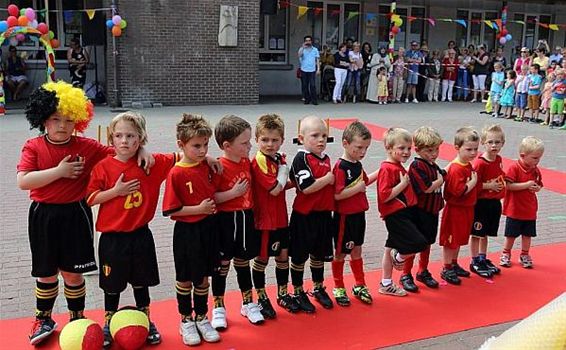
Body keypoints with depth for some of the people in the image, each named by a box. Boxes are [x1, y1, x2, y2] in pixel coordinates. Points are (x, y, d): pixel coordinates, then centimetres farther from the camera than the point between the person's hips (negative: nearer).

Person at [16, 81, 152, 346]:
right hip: (44, 215, 0)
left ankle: (77, 318, 28)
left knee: (72, 272, 9)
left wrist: (141, 150, -15)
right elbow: (23, 181, -17)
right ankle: (44, 319, 32)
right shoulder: (33, 147, -5)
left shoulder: (86, 147, -3)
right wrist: (59, 171, -20)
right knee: (46, 273, 12)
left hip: (75, 215, 0)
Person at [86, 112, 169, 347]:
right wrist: (116, 191, -18)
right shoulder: (104, 166, -8)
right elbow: (90, 198, -7)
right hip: (112, 237, -1)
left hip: (140, 235, 1)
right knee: (112, 284, 13)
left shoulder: (152, 163, -5)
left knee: (141, 280, 16)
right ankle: (108, 323, 32)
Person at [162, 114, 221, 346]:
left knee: (203, 277, 16)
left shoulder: (207, 166, 1)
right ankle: (186, 321, 28)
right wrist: (198, 209, -19)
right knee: (185, 278, 12)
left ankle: (201, 318, 31)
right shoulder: (176, 174, -16)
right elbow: (171, 209, -16)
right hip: (187, 231, -5)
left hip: (208, 228, 5)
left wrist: (213, 205, -1)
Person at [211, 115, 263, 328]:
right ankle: (218, 307, 22)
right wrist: (232, 193, -24)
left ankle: (248, 303, 31)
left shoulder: (247, 162, 3)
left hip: (245, 218, 6)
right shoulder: (218, 167, -18)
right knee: (222, 265, 7)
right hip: (225, 221, -5)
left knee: (243, 262, 18)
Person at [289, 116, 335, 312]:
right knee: (299, 256, 8)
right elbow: (306, 187, -24)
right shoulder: (301, 159, -15)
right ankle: (298, 292, 23)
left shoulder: (326, 158, 8)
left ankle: (318, 288, 36)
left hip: (323, 214, 7)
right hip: (304, 216, -7)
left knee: (319, 254, 20)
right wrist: (327, 179, -15)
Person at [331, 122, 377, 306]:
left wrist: (378, 173, 14)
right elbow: (337, 194, -28)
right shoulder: (341, 167, -21)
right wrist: (358, 188, -24)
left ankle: (360, 285, 30)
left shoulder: (358, 164, 6)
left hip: (359, 214, 8)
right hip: (344, 217, -8)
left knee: (357, 251, 18)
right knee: (340, 253, 8)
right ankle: (338, 288, 23)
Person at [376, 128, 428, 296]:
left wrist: (406, 182, 10)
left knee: (390, 249, 15)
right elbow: (384, 196, -23)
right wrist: (403, 184, -20)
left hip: (405, 213, 10)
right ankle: (398, 258, 12)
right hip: (395, 215, -10)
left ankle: (386, 284, 24)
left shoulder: (398, 167, 14)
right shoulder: (387, 169, -16)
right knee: (419, 243, -14)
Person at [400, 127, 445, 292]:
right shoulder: (417, 166, -18)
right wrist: (440, 180, -8)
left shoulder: (434, 165, 9)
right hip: (419, 212, -8)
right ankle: (406, 275, 14)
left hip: (432, 211, 8)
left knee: (427, 242, 18)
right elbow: (427, 188, -25)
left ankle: (423, 272, 32)